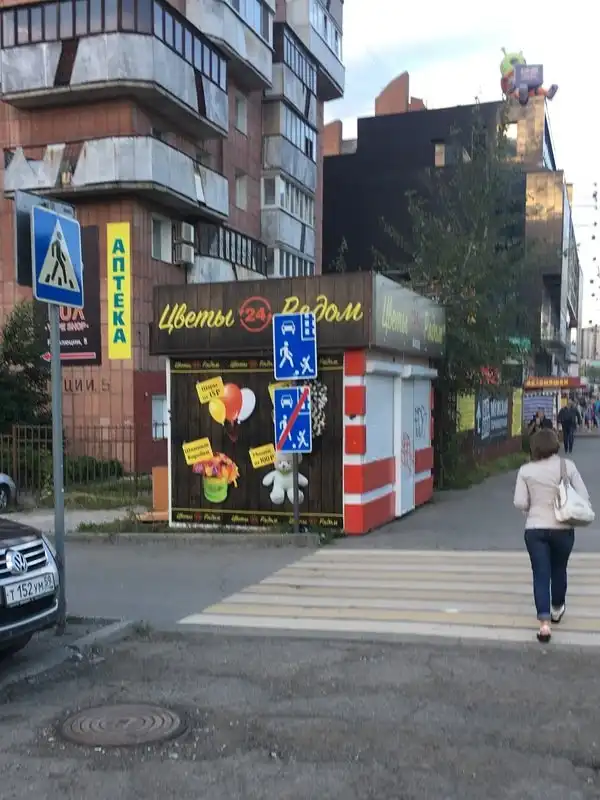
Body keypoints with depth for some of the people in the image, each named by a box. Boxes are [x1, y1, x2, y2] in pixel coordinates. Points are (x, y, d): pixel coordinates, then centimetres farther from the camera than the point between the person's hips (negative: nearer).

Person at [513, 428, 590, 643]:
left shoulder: (526, 470, -5)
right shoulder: (567, 466, -5)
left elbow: (520, 503, -8)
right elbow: (583, 497, -6)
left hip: (535, 529, -1)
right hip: (562, 528, 1)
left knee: (541, 574, 2)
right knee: (559, 570, 22)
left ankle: (544, 623, -7)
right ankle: (557, 609, 42)